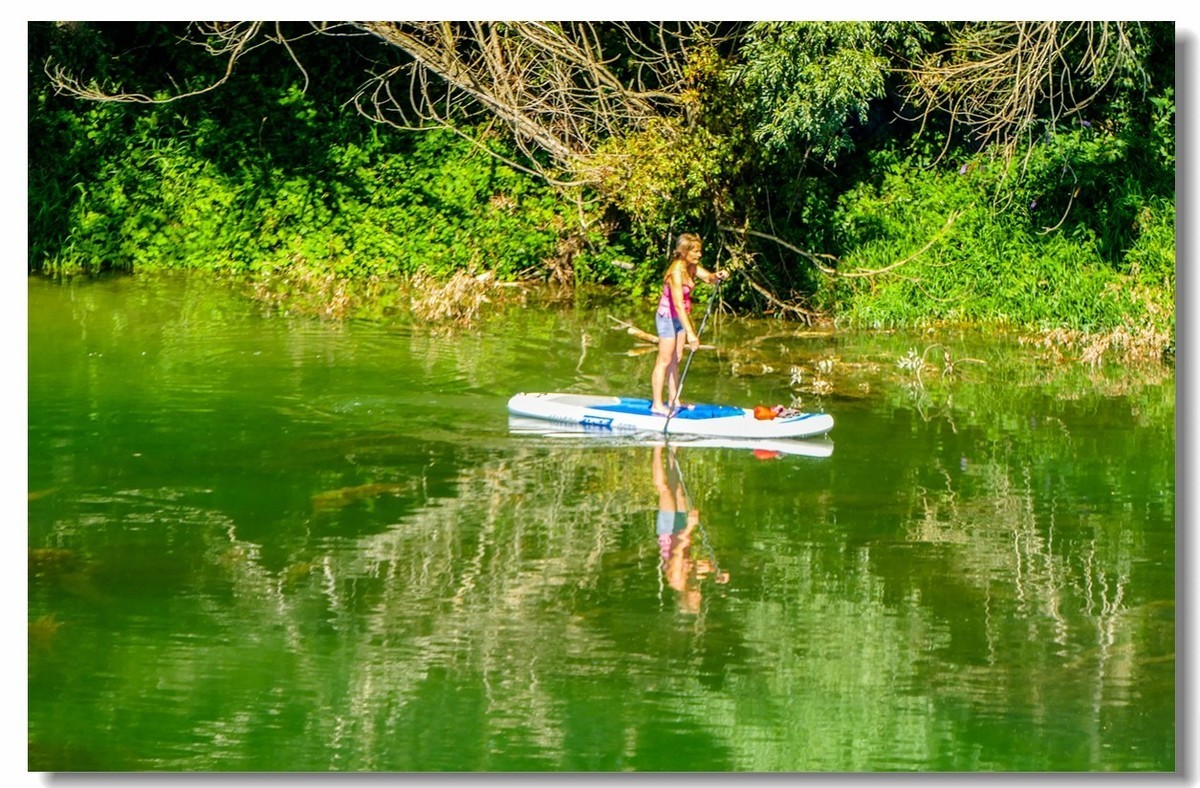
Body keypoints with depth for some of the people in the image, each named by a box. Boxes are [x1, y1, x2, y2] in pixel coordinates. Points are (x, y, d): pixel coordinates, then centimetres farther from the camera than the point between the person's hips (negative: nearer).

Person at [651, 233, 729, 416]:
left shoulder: (692, 267, -2)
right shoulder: (676, 272, -28)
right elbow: (678, 305, -33)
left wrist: (718, 276, -26)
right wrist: (690, 333, -37)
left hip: (680, 317, 9)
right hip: (668, 317, -9)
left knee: (676, 359, 13)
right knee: (664, 361, -3)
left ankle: (673, 400, 21)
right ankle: (657, 404, 2)